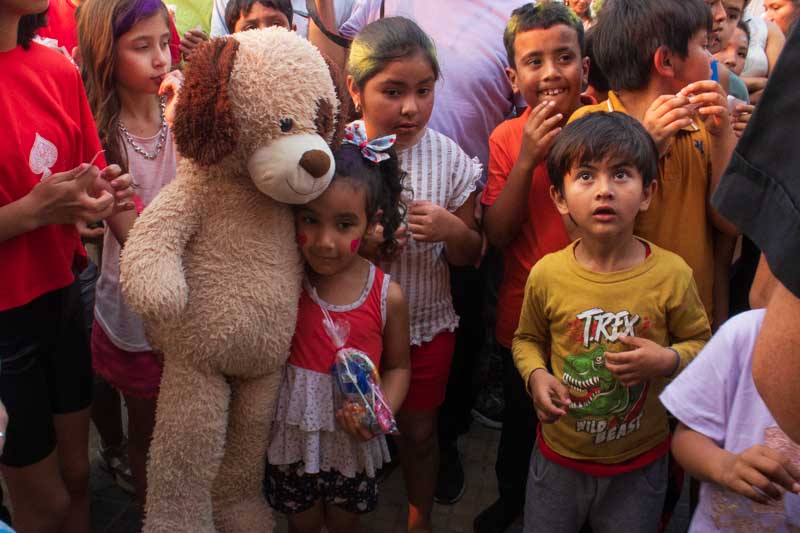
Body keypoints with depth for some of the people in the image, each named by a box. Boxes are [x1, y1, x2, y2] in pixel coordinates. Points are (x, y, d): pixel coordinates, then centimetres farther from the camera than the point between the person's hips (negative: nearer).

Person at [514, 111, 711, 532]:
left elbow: (701, 341, -1)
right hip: (559, 456, 1)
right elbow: (527, 339, 4)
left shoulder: (671, 274, -16)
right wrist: (536, 375, -15)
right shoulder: (546, 275, -13)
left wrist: (668, 359, -21)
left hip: (639, 463, 0)